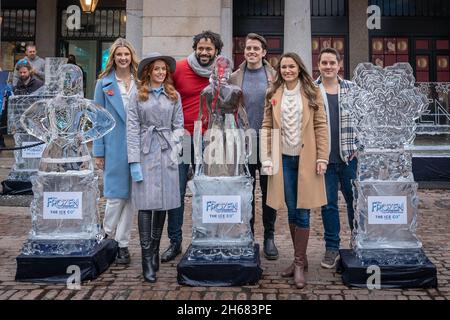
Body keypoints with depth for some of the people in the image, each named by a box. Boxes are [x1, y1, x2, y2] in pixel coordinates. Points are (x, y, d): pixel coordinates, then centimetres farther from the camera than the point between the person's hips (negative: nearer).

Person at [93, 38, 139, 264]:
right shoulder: (104, 83, 3)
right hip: (114, 146, -2)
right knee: (116, 195, -2)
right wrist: (98, 151, -1)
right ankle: (107, 235, 23)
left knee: (131, 195, 7)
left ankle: (122, 243, 20)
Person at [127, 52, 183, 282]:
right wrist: (134, 161, -7)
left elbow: (178, 126, 11)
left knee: (163, 204, 6)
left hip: (167, 153, 3)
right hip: (145, 153, -2)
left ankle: (155, 252, 21)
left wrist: (174, 149, -2)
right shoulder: (138, 97, 5)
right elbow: (132, 129, 0)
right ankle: (147, 260, -1)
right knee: (146, 205, -6)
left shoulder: (174, 96, 12)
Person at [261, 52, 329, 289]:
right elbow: (267, 127, 6)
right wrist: (267, 158, -2)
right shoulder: (273, 95, 8)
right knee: (291, 211, 9)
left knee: (302, 212, 0)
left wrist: (322, 157, -7)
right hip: (284, 159, 2)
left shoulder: (312, 93, 2)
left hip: (306, 159, -2)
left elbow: (321, 126, 0)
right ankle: (300, 258, 24)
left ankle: (299, 263, 11)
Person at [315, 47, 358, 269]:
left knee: (355, 200, 10)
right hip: (323, 157, -1)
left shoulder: (351, 88, 6)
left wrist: (360, 146, 1)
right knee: (328, 204, 6)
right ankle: (332, 247, 19)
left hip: (350, 156, 1)